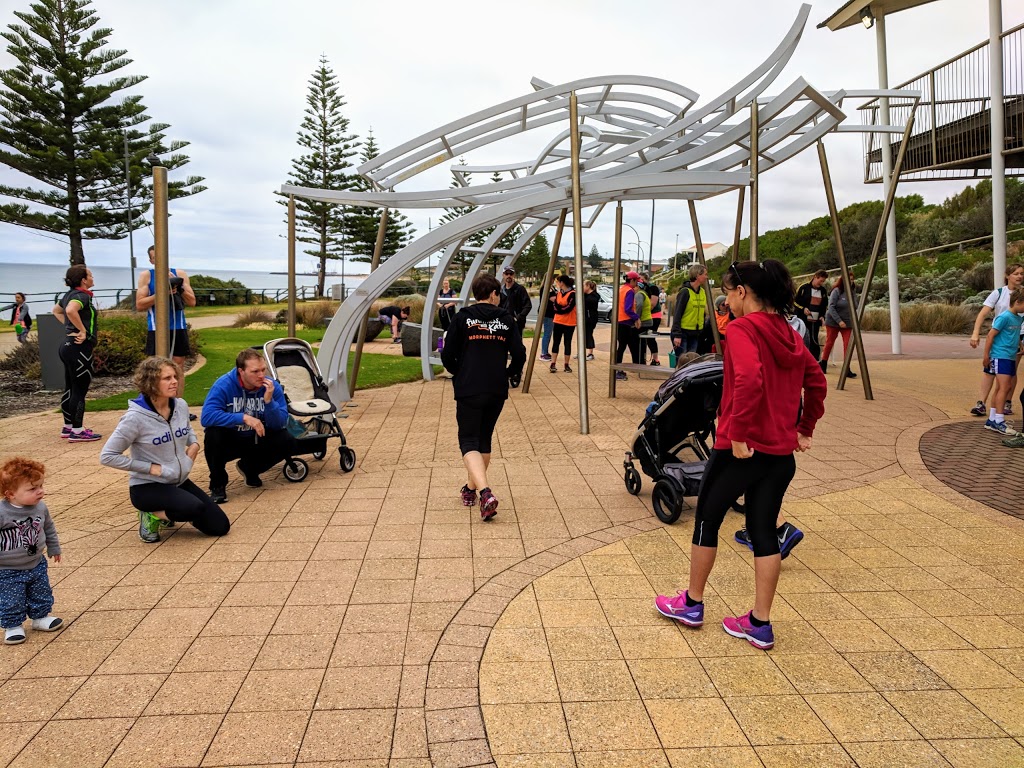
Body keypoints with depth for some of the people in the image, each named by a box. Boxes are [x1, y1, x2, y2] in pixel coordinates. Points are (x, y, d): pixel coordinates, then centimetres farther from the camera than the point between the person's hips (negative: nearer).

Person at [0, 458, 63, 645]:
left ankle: (40, 617, 39)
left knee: (41, 595, 19)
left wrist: (54, 548, 18)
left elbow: (49, 529, 9)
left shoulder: (40, 507, -9)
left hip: (37, 565, 5)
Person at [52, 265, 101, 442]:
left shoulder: (70, 294, 14)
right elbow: (70, 310, -36)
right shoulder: (82, 295, -15)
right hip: (80, 348, -10)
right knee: (80, 390, -4)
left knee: (70, 389, 16)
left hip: (68, 346, 10)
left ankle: (68, 427, 25)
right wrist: (83, 330, -25)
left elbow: (56, 310, 32)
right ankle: (77, 431, 0)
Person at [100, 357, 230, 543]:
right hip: (147, 486, -7)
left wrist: (194, 444, -1)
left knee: (220, 526, 0)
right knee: (195, 508, -33)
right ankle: (152, 515, -3)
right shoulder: (135, 417, -20)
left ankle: (168, 511, 20)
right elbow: (107, 456, -16)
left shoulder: (181, 405, -2)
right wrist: (150, 467, -18)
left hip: (179, 482, 7)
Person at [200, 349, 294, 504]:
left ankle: (249, 469, 12)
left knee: (285, 440, -20)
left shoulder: (272, 387, -13)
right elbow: (206, 417, -33)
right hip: (229, 443, -3)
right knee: (213, 434, -34)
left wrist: (269, 400, -32)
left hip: (256, 442, 3)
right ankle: (217, 484, -8)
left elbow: (280, 424, -16)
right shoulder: (224, 385, -21)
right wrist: (244, 418, -36)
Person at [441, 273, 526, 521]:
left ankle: (485, 492, -22)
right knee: (484, 439, 19)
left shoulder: (463, 317, -1)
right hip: (497, 390, 3)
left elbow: (447, 356, -3)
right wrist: (510, 373, 19)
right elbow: (519, 355, -2)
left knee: (469, 441, -1)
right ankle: (471, 488, 31)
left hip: (468, 391, -3)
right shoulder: (506, 319, 4)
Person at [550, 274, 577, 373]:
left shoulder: (572, 294, -12)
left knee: (567, 343, 3)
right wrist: (562, 308, -11)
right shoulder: (558, 293, 10)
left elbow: (569, 308, -17)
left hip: (569, 323, -6)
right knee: (556, 343, 2)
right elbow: (555, 306, 8)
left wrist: (559, 309, -7)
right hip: (558, 322, 6)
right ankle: (553, 364, 3)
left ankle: (566, 365, 13)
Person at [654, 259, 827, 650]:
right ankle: (760, 623, 19)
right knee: (763, 530, 13)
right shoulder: (787, 333, 10)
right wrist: (805, 429, 19)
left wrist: (737, 433, -22)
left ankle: (692, 603, 27)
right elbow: (817, 383, 15)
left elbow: (748, 381, -28)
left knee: (707, 518, 13)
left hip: (741, 448, -7)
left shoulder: (741, 328, -13)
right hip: (781, 450, 7)